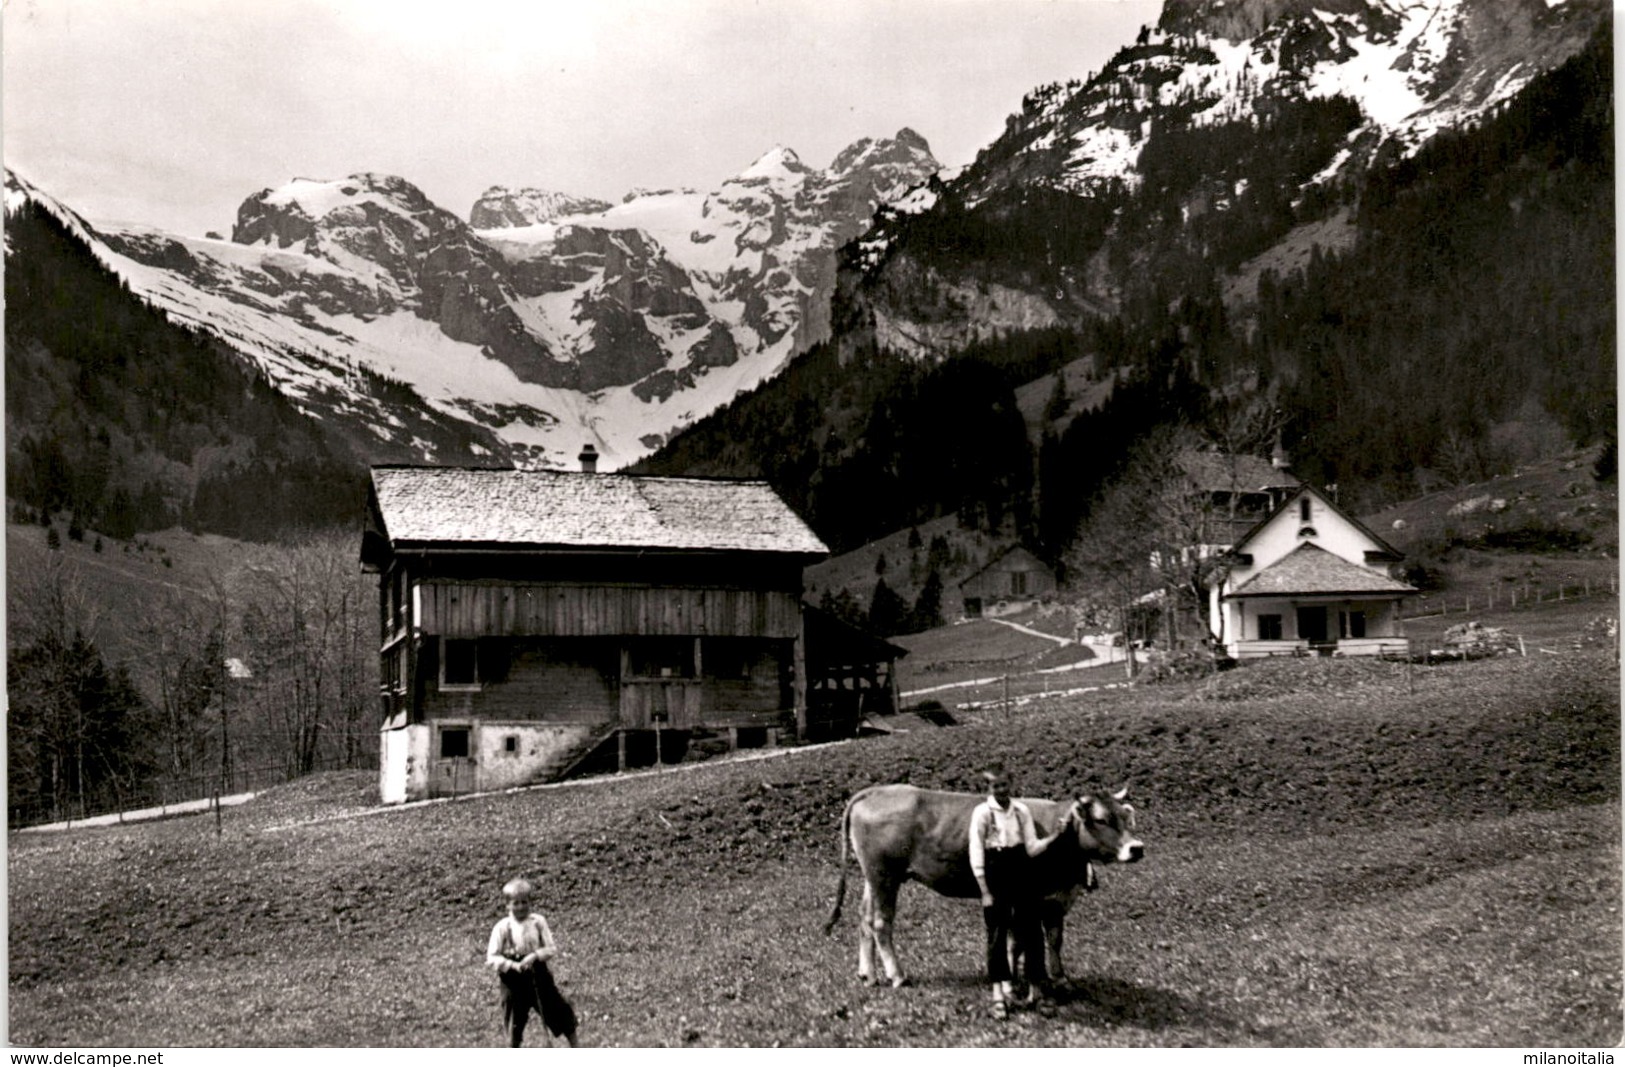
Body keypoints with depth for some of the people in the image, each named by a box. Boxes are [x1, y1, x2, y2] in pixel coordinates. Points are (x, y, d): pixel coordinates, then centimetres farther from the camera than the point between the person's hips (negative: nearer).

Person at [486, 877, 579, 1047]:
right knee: (515, 1024, 8)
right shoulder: (502, 927, -10)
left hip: (538, 975, 2)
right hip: (514, 980, -2)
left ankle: (575, 1051, 26)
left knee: (562, 1012, 8)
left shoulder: (538, 921, -5)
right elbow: (491, 958, -10)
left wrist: (535, 955, -22)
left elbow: (553, 948, -5)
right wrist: (513, 965, -24)